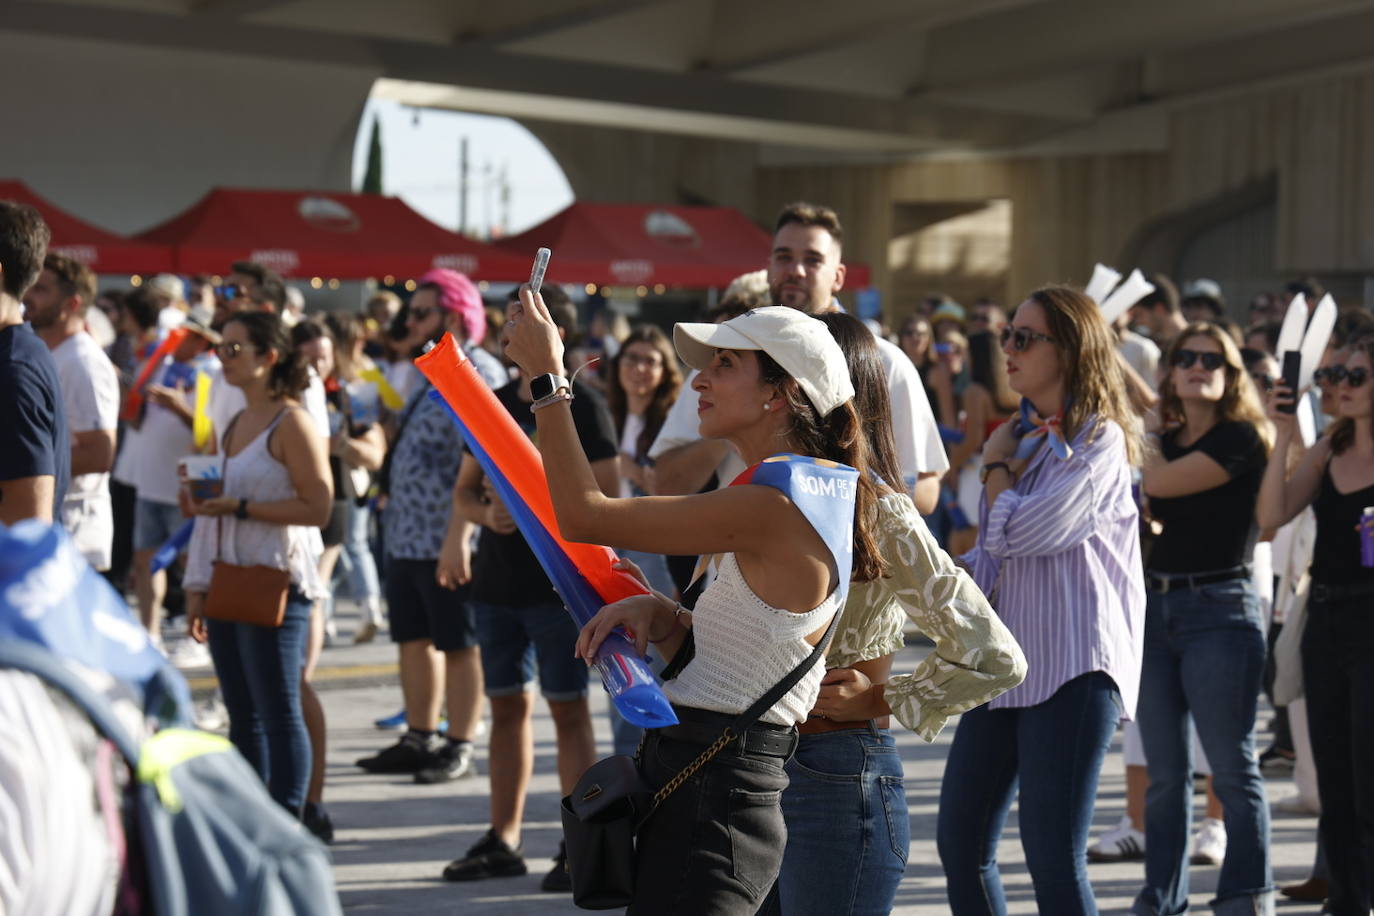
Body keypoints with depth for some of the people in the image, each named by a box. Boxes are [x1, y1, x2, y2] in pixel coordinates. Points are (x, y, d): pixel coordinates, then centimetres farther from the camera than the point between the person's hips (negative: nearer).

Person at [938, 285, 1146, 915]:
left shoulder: (1099, 441, -7)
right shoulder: (1019, 438, 18)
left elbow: (1019, 531, -17)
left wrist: (996, 467, 1)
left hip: (1071, 666, -8)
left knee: (1052, 857, -11)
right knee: (960, 844, 9)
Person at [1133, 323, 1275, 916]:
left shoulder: (1241, 439, -8)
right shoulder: (1167, 443, 13)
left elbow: (1159, 484, -17)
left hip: (1220, 607, -7)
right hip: (1155, 605, 7)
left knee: (1231, 769, -2)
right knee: (1165, 772, 10)